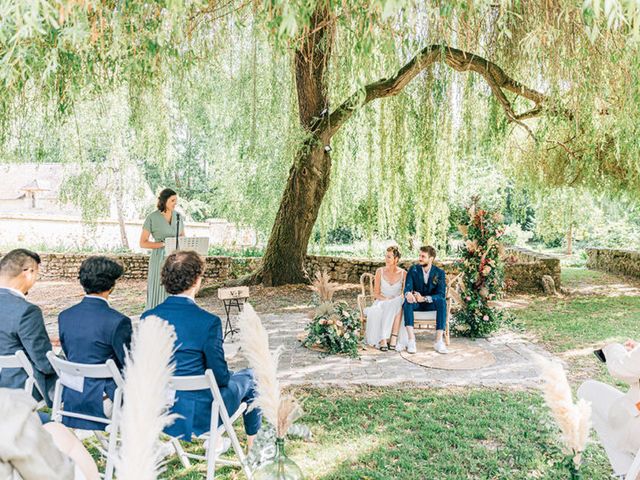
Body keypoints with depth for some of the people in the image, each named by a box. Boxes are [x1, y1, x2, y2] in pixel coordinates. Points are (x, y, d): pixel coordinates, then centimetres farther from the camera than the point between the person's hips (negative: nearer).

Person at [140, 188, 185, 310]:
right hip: (160, 260, -4)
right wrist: (164, 244, -17)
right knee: (158, 295, -1)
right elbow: (143, 243, -7)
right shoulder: (152, 217, -6)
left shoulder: (178, 216, 7)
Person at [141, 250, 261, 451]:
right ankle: (254, 444, 36)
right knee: (249, 375, 20)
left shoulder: (148, 317, -8)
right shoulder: (208, 322, -24)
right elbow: (220, 376, -16)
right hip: (198, 416, -6)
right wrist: (222, 377, 7)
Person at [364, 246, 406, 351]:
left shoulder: (403, 273, 3)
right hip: (381, 302, 0)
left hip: (397, 304, 0)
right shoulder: (380, 271, 3)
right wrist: (385, 298, -17)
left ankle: (394, 337, -38)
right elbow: (376, 294, 3)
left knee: (397, 304, -37)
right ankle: (382, 340, -34)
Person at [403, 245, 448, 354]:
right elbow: (407, 288, -12)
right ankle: (411, 340, -41)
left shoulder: (439, 272, -6)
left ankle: (439, 341, -34)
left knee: (442, 302, -33)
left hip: (431, 304, 0)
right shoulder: (413, 269, -3)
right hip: (416, 303, 1)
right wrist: (408, 294, -39)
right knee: (407, 302, -34)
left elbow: (441, 294, -16)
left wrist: (424, 298, -34)